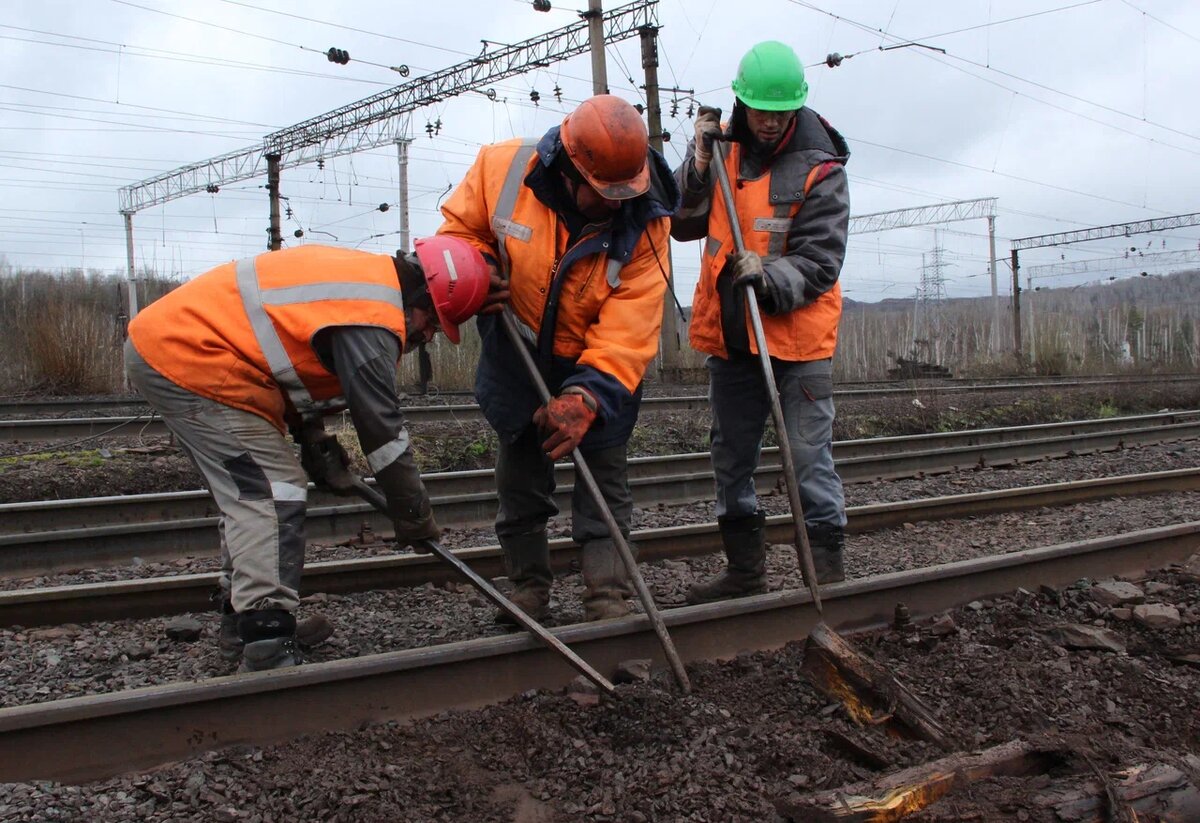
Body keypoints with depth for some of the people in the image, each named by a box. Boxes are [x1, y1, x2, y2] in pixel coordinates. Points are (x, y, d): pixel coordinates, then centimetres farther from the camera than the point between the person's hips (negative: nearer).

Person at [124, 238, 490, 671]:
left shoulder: (358, 274, 12)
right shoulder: (371, 320, -19)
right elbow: (382, 427, -15)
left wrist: (316, 440, 15)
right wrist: (415, 518, -3)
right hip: (187, 359, -11)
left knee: (250, 492, 18)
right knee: (274, 494, -12)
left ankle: (243, 619, 29)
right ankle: (268, 655, -16)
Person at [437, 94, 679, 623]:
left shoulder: (644, 219, -25)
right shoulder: (502, 168, -22)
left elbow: (629, 327, -30)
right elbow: (460, 228, -3)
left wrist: (587, 394, -41)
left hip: (601, 371, -2)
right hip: (517, 360, 2)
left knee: (604, 485, 1)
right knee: (519, 484, 14)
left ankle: (609, 608, 8)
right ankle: (528, 596, 30)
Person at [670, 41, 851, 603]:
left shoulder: (820, 170, -8)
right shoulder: (723, 149, 5)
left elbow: (819, 262, -14)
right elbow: (682, 223, 0)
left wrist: (770, 280, -31)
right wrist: (699, 161, -12)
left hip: (798, 338, -5)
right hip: (729, 335, 5)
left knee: (810, 457, -6)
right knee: (731, 456, 13)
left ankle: (826, 570, 4)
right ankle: (745, 570, 27)